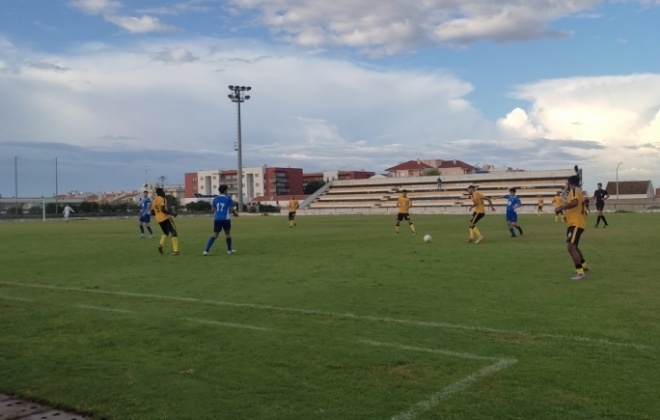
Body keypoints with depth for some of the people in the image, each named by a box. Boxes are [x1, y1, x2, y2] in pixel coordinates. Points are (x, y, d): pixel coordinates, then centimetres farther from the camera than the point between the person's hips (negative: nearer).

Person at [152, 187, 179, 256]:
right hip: (166, 218, -8)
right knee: (174, 233, 0)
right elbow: (163, 209, -22)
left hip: (159, 220, 8)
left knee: (166, 233, 25)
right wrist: (172, 214, -15)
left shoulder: (154, 200, 14)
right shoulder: (162, 199, -10)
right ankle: (175, 251, -7)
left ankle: (160, 244, -1)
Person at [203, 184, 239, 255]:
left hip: (217, 219, 3)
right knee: (228, 233, 17)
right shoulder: (228, 198, -3)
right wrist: (235, 213, 20)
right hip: (225, 219, -3)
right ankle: (229, 250, 29)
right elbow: (232, 209, -2)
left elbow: (213, 210, 11)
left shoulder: (215, 199, 8)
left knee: (215, 235, 5)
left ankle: (206, 250, -8)